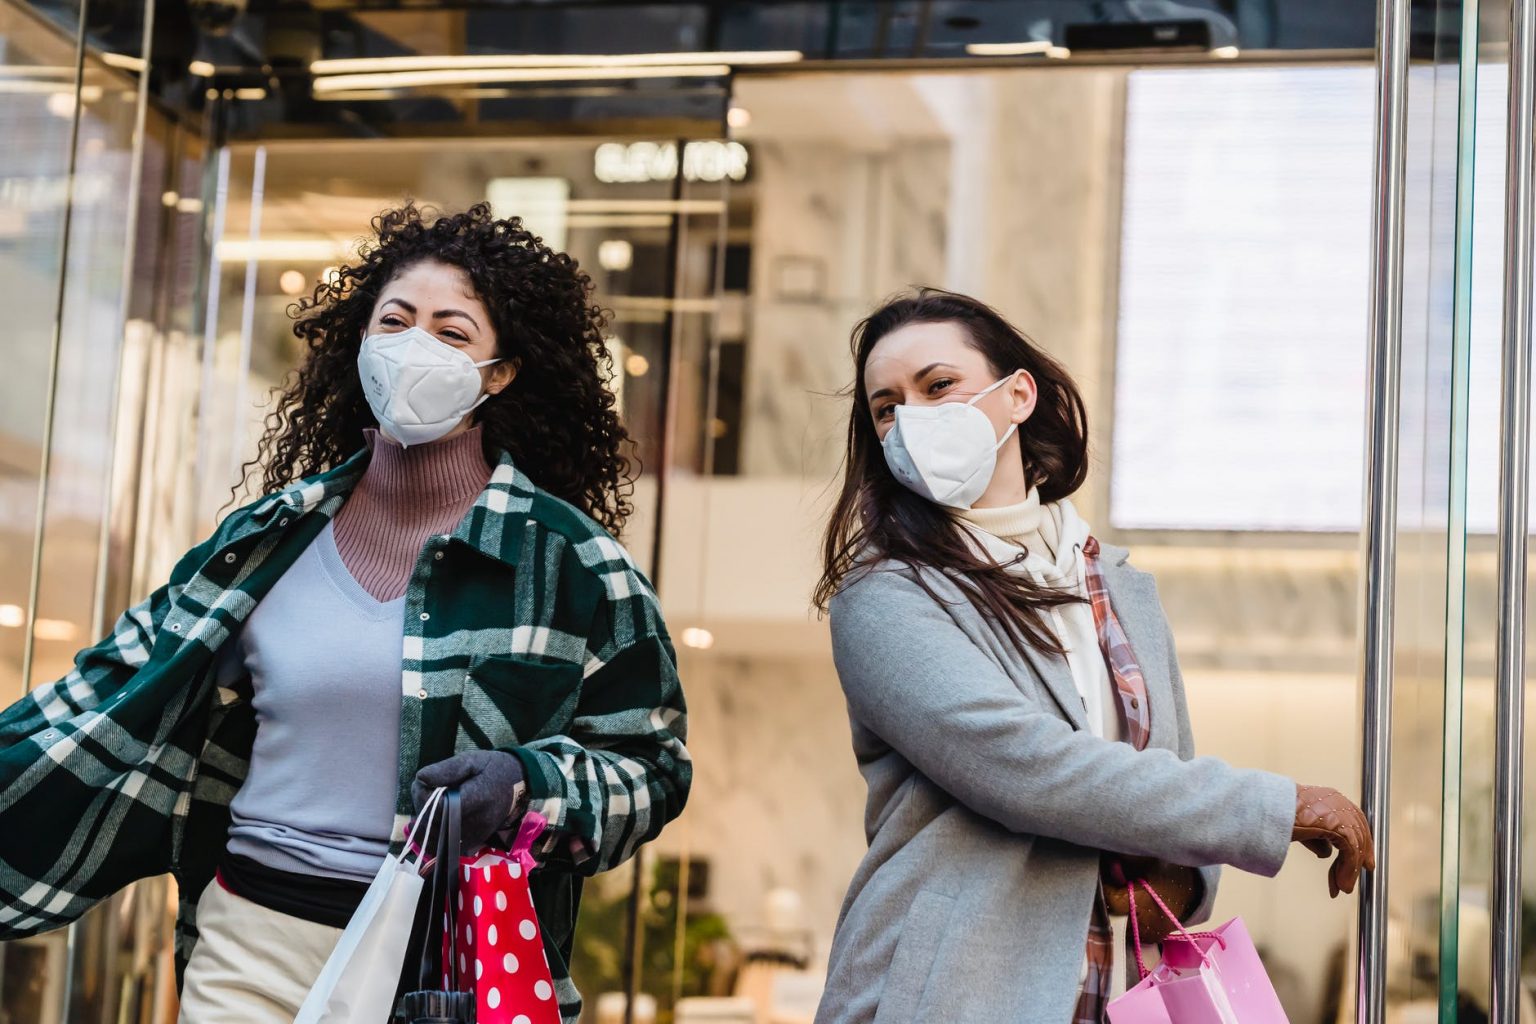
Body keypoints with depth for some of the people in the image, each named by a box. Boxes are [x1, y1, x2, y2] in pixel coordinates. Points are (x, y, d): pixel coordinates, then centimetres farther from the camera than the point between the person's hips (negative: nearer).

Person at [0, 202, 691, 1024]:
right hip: (254, 946, 3)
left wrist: (526, 784, -21)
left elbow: (649, 769, -3)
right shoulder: (263, 545, 6)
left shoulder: (571, 559, -5)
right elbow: (121, 698, 15)